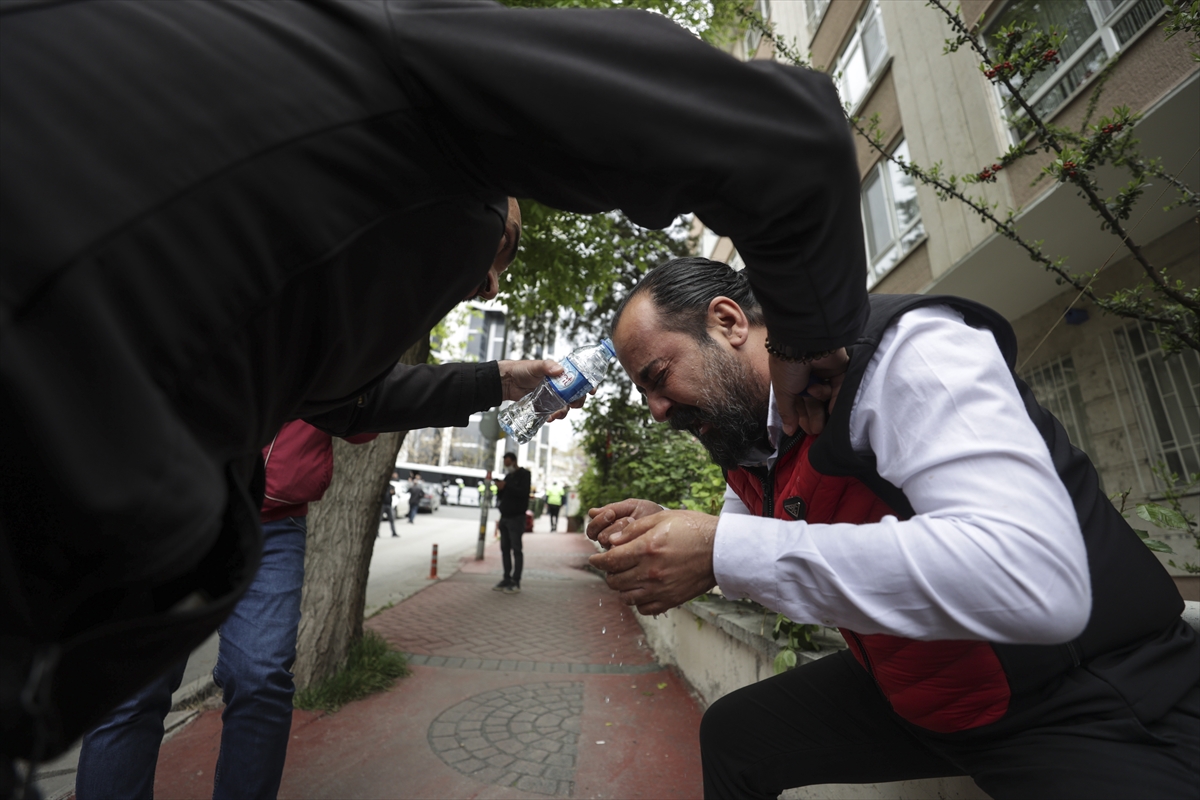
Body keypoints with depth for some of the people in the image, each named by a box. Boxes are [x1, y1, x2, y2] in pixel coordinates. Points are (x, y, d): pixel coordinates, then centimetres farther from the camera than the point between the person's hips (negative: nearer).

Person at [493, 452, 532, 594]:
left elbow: (524, 493, -18)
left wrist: (506, 486, -22)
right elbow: (500, 498, 18)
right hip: (504, 517, 7)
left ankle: (515, 582, -5)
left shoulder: (524, 474, -3)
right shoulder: (507, 476, 18)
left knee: (516, 549, -6)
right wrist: (499, 488, -2)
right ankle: (506, 579, 12)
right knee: (505, 549, 7)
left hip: (516, 517, -7)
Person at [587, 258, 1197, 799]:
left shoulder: (901, 348, -26)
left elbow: (1036, 582, -38)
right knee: (730, 736, 11)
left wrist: (723, 552, -37)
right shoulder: (746, 435, -1)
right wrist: (661, 530, -10)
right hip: (906, 688, 7)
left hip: (1089, 706, -6)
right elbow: (745, 550, 10)